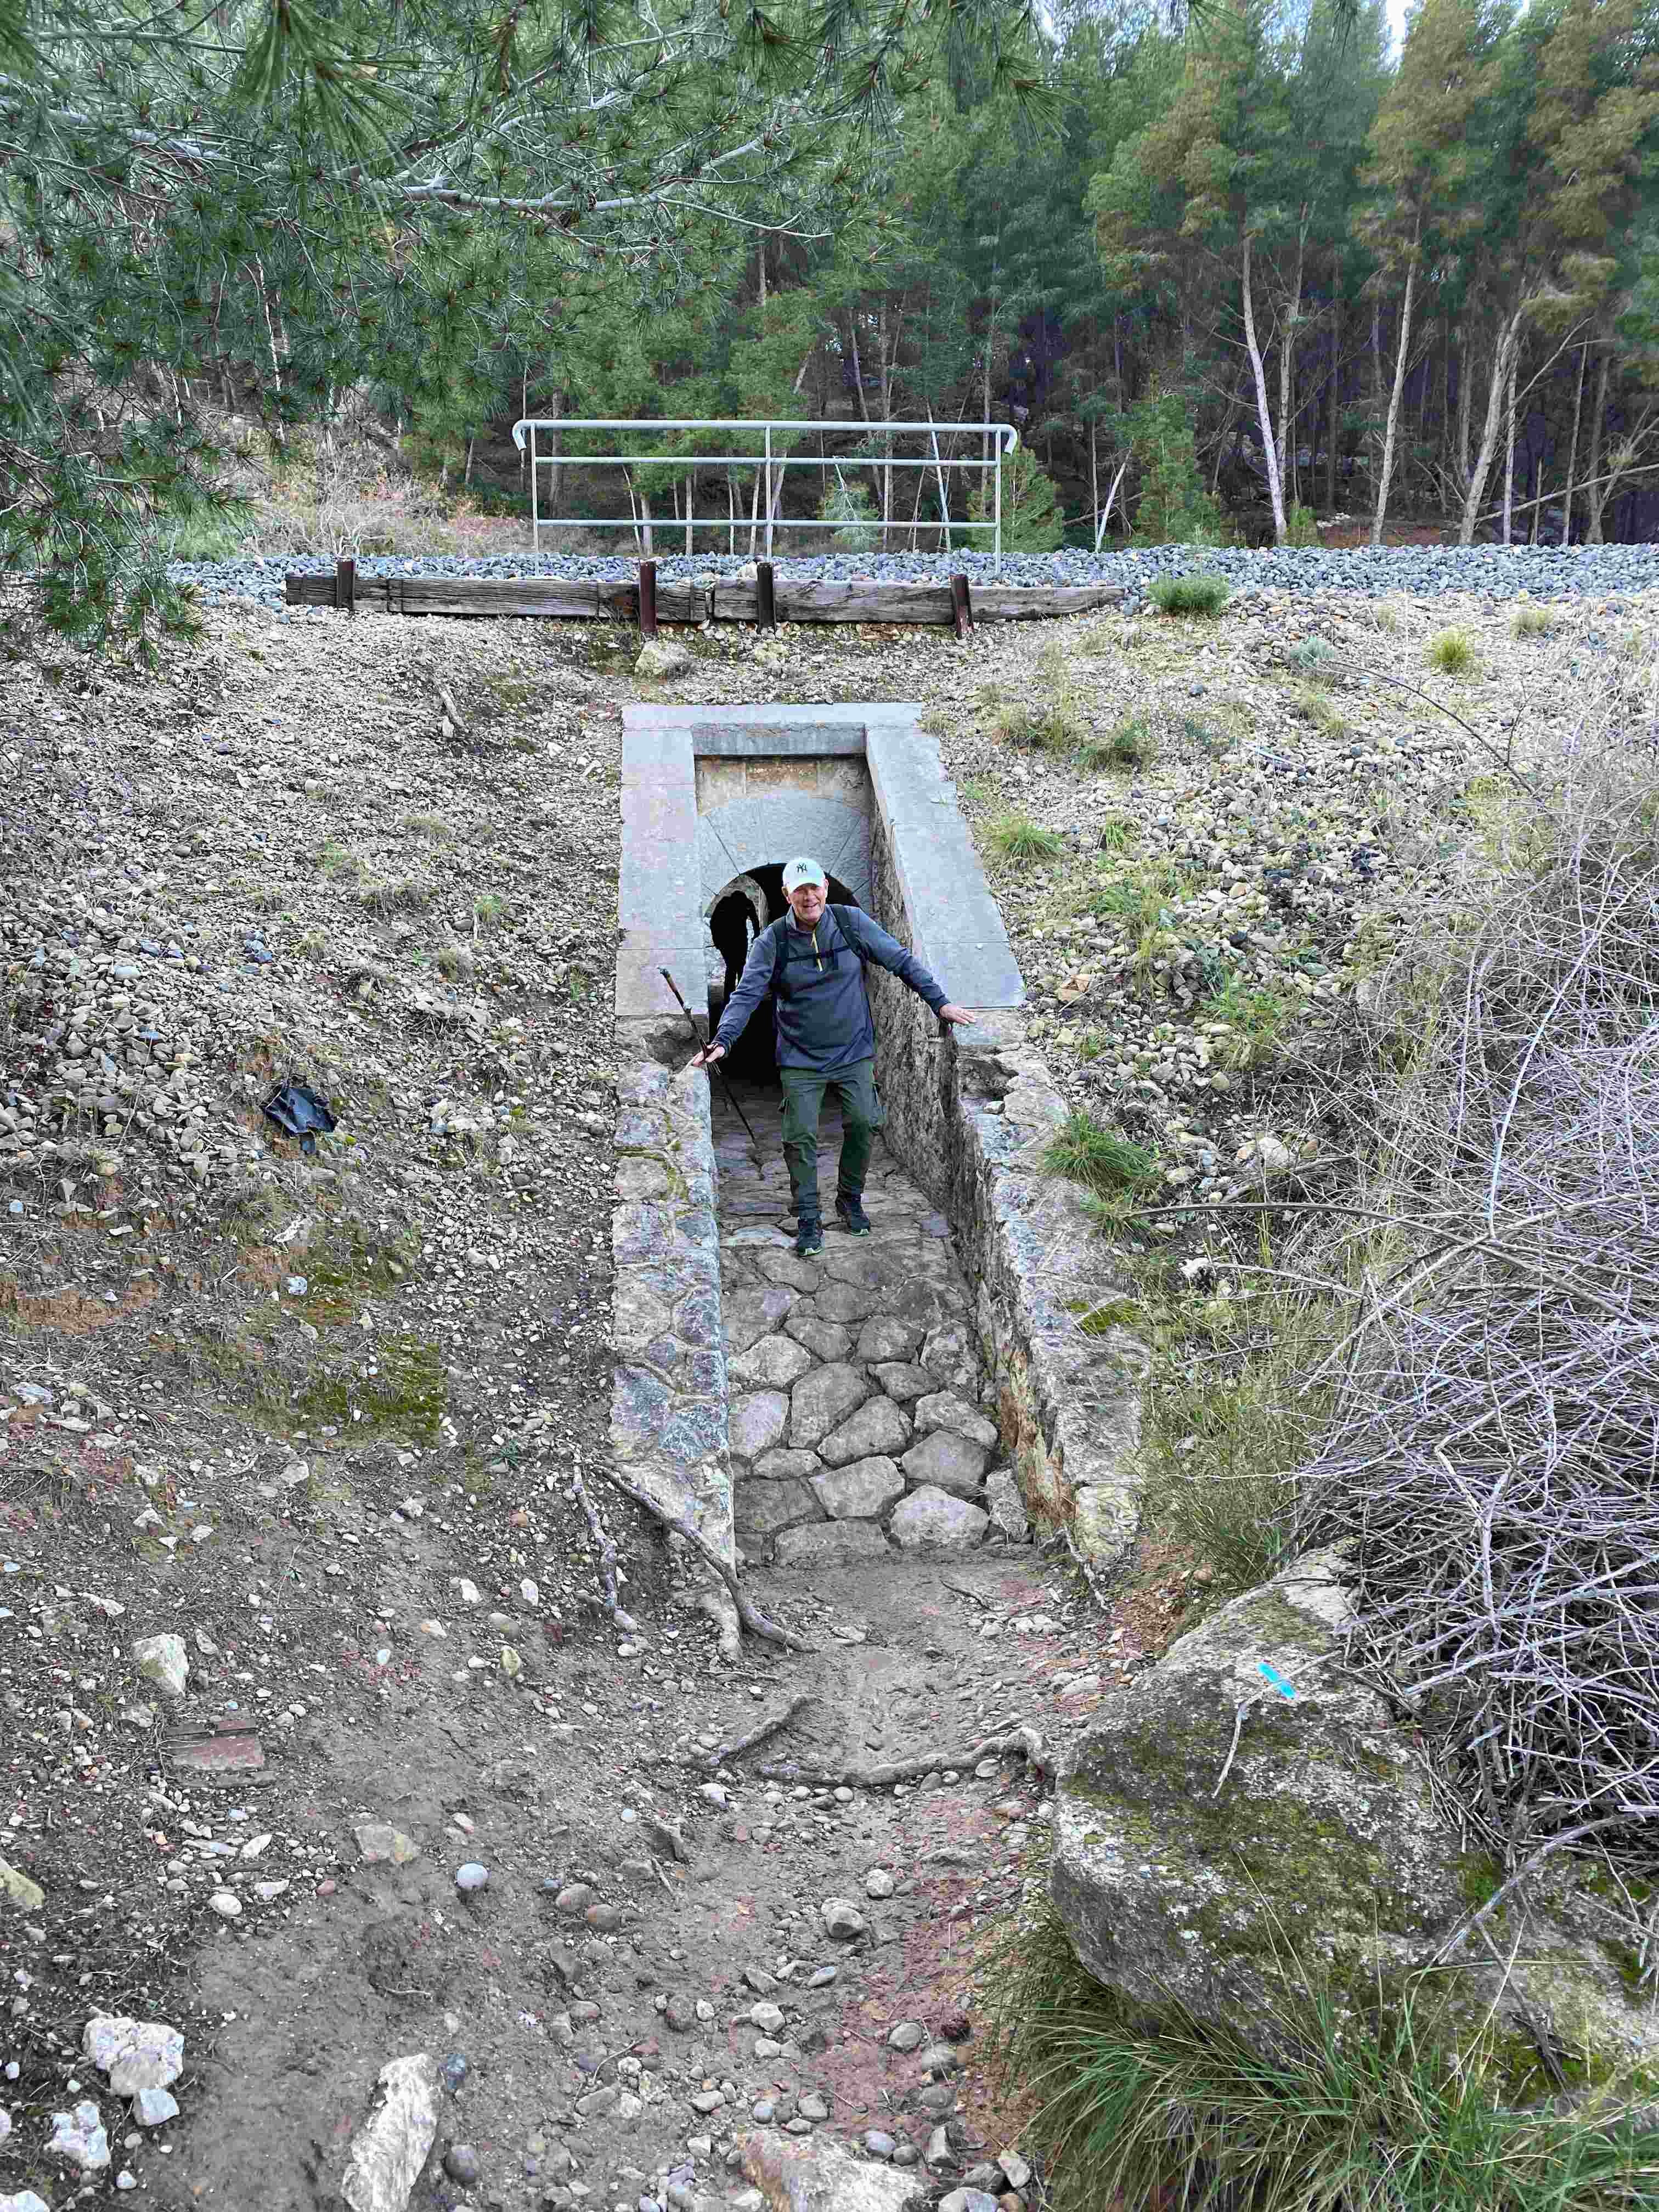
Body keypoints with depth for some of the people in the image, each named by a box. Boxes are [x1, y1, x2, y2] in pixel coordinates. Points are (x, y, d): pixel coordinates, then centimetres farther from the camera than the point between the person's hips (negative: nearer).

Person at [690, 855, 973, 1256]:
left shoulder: (852, 922, -3)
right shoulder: (771, 943, -8)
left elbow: (901, 961, 4)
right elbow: (746, 995, -12)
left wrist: (939, 1002, 1)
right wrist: (722, 1041, -26)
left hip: (854, 1053, 2)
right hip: (800, 1061, -1)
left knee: (863, 1125, -1)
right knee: (801, 1138, -5)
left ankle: (850, 1201, 22)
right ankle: (808, 1221, 8)